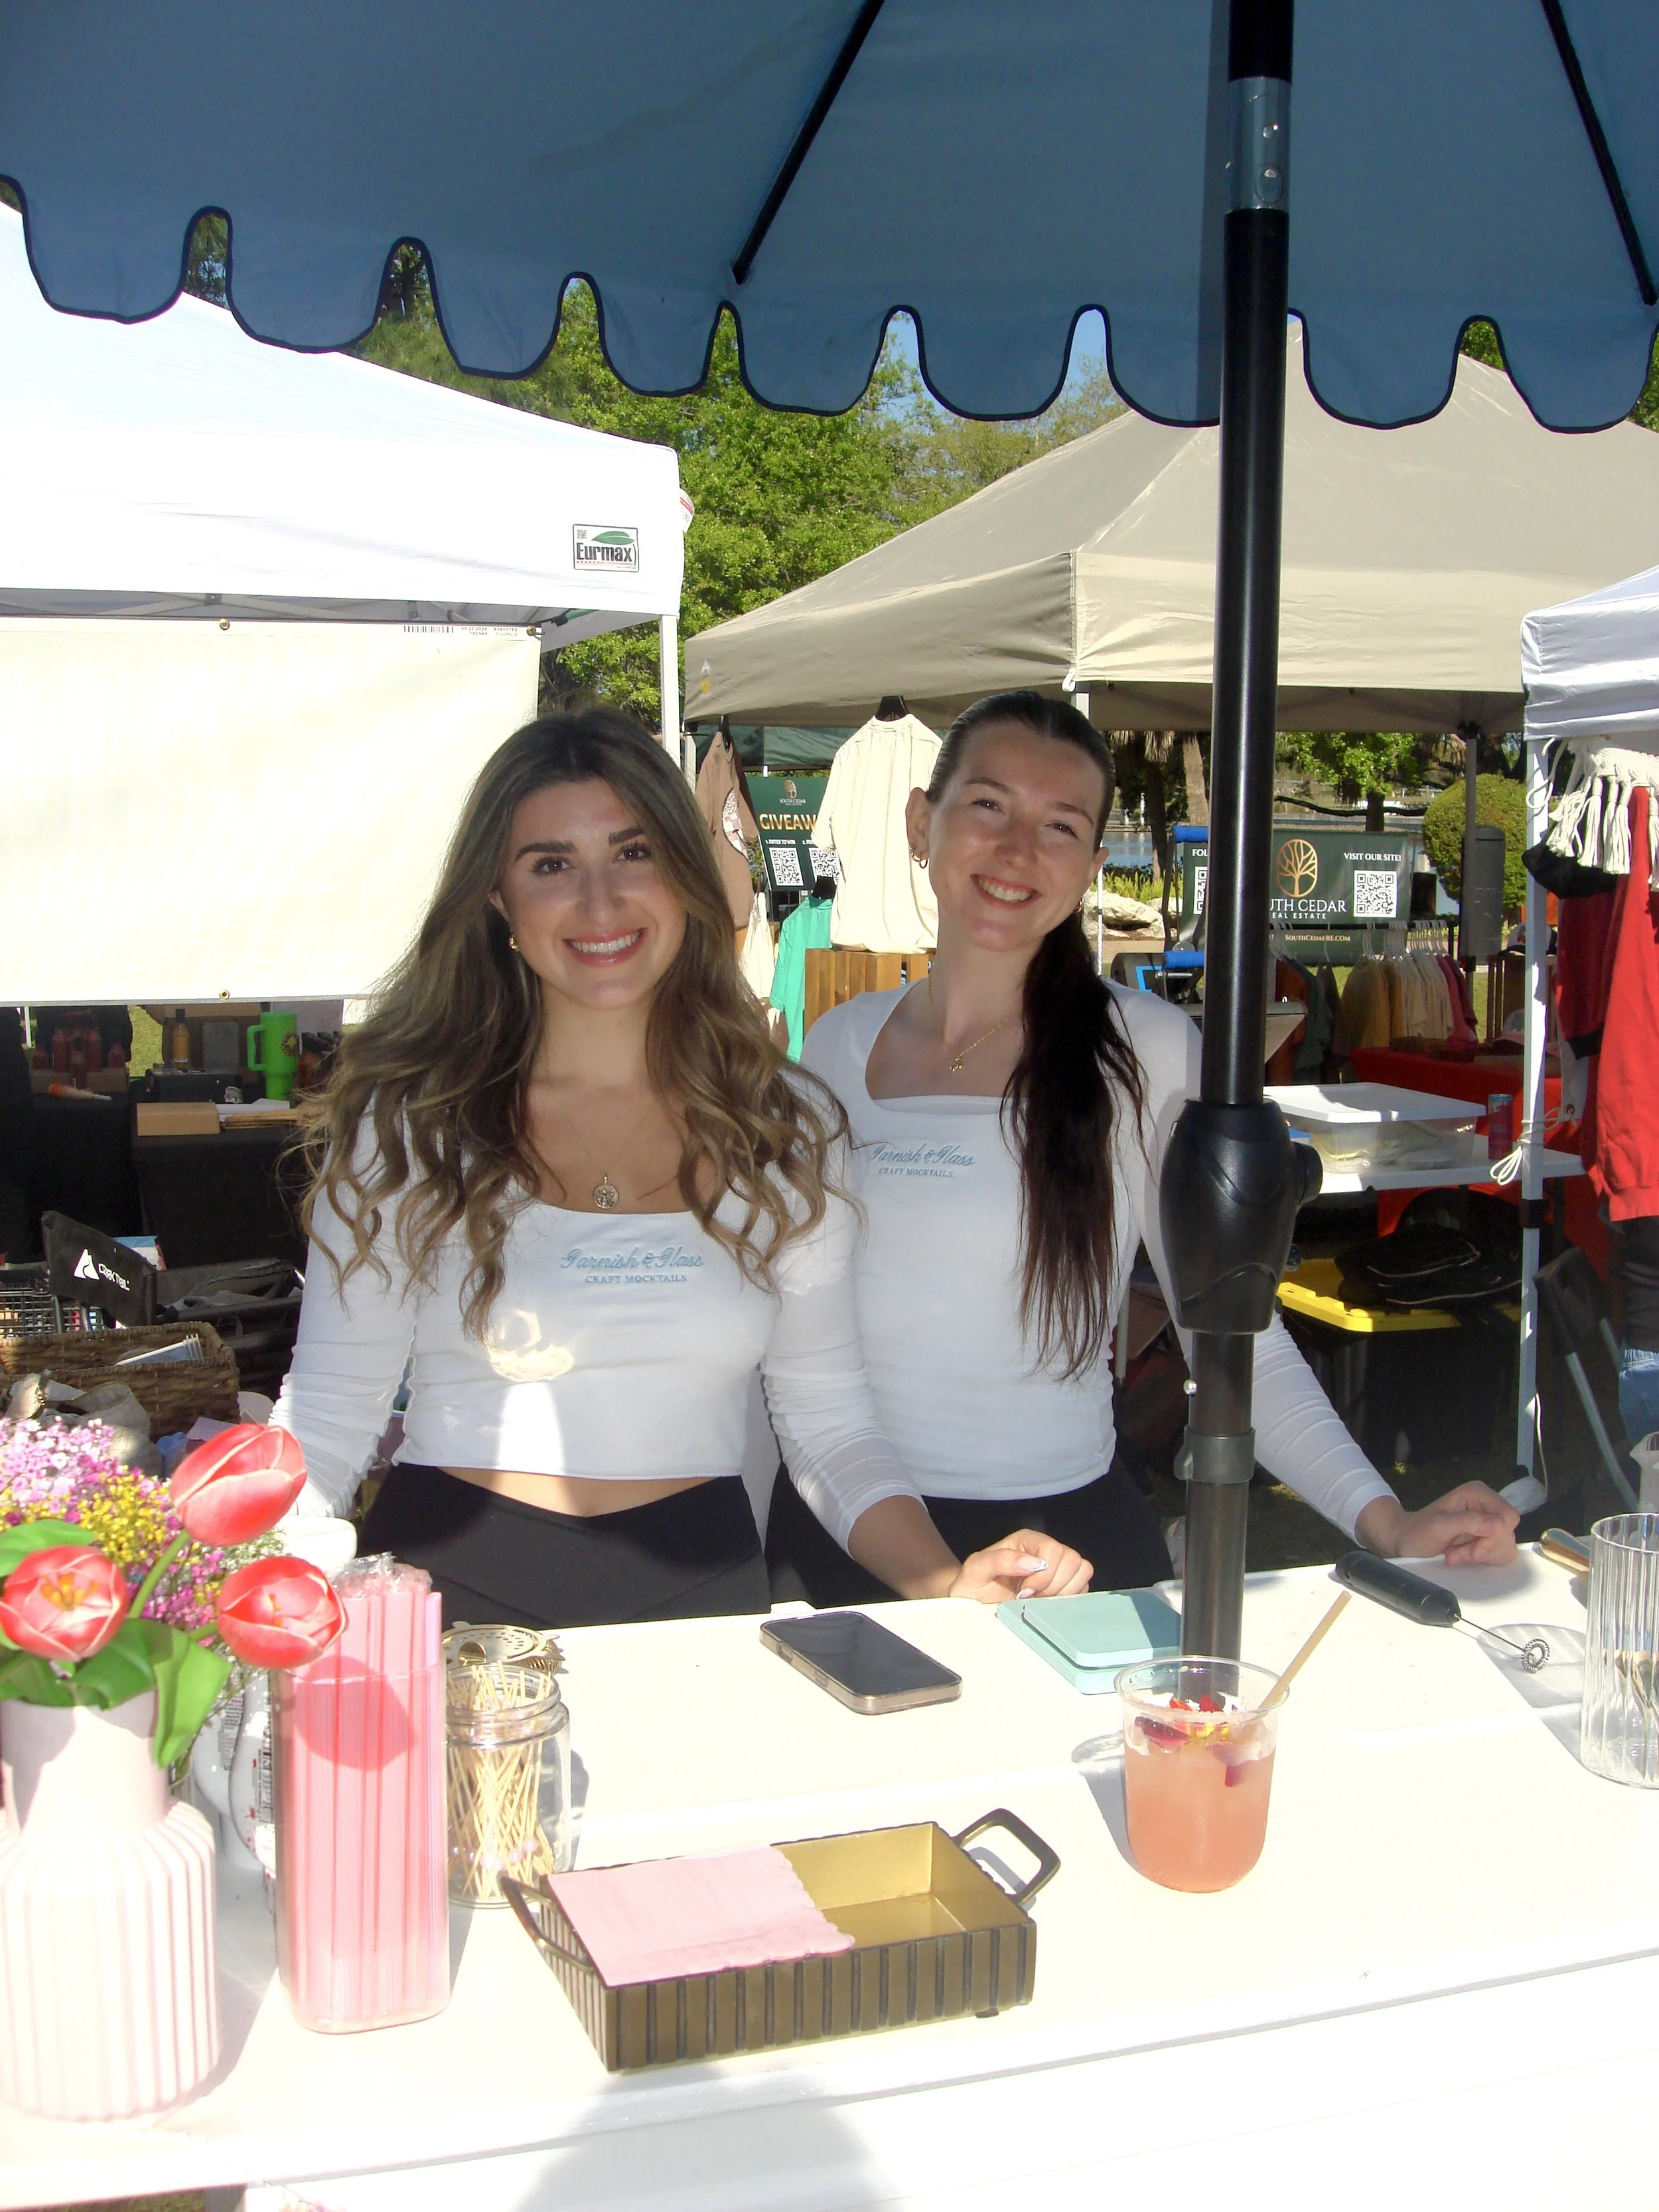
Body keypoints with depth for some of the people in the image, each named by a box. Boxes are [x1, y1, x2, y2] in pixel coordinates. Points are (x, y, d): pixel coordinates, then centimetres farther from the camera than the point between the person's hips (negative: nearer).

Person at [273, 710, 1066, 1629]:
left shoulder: (787, 1129, 5)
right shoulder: (403, 1123, -1)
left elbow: (832, 1421, 8)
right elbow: (328, 1417, 0)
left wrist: (947, 1587, -7)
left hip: (696, 1583, 3)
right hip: (455, 1585, -2)